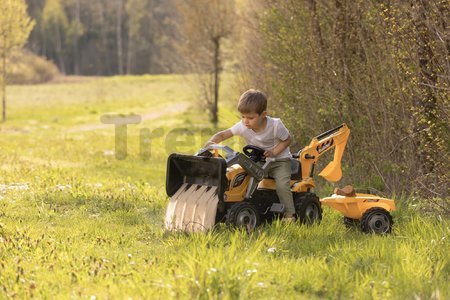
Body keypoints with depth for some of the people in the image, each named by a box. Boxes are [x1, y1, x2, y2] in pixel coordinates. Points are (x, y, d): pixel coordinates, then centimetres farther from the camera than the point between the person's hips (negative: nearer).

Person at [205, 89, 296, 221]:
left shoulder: (275, 125, -23)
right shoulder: (242, 127, -17)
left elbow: (288, 139, -9)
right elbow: (223, 134, -16)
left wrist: (273, 152, -23)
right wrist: (211, 142, -37)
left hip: (279, 159, -4)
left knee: (282, 184, -26)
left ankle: (289, 215, -14)